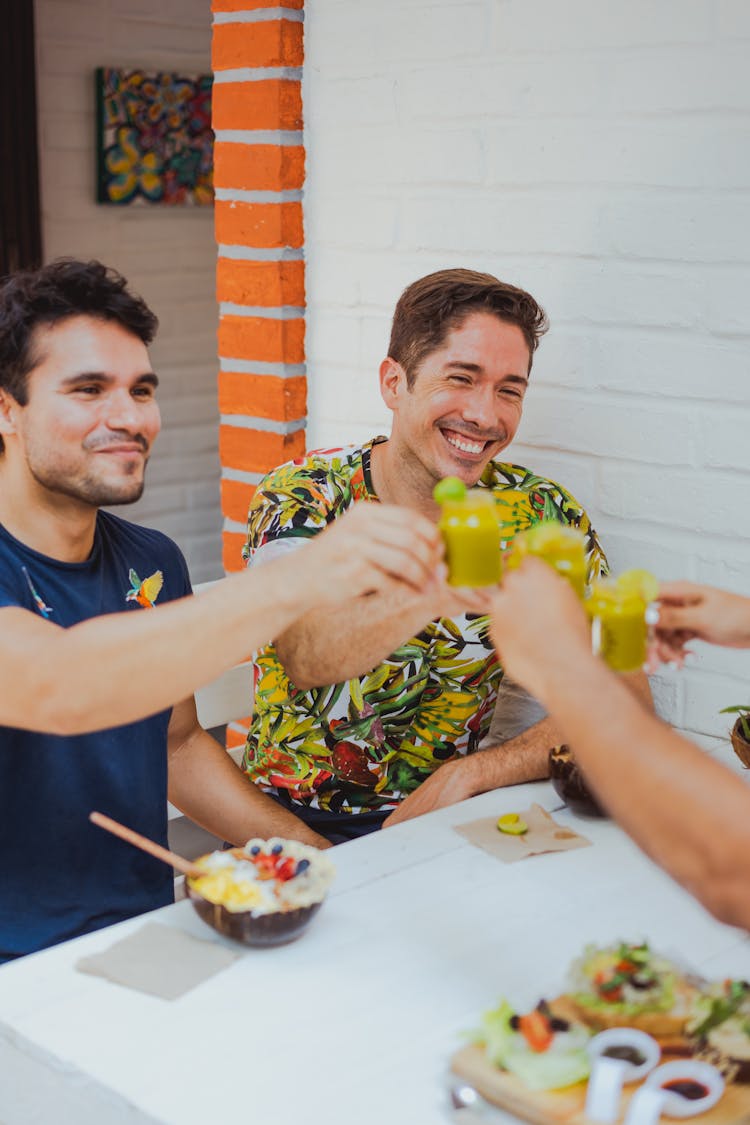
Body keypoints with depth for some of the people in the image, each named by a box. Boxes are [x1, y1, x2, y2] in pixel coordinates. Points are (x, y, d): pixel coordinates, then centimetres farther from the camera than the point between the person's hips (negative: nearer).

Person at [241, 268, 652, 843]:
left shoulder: (542, 514, -3)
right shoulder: (304, 496, -9)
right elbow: (305, 659, -28)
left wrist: (469, 774, -17)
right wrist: (432, 590, -47)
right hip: (292, 822, -2)